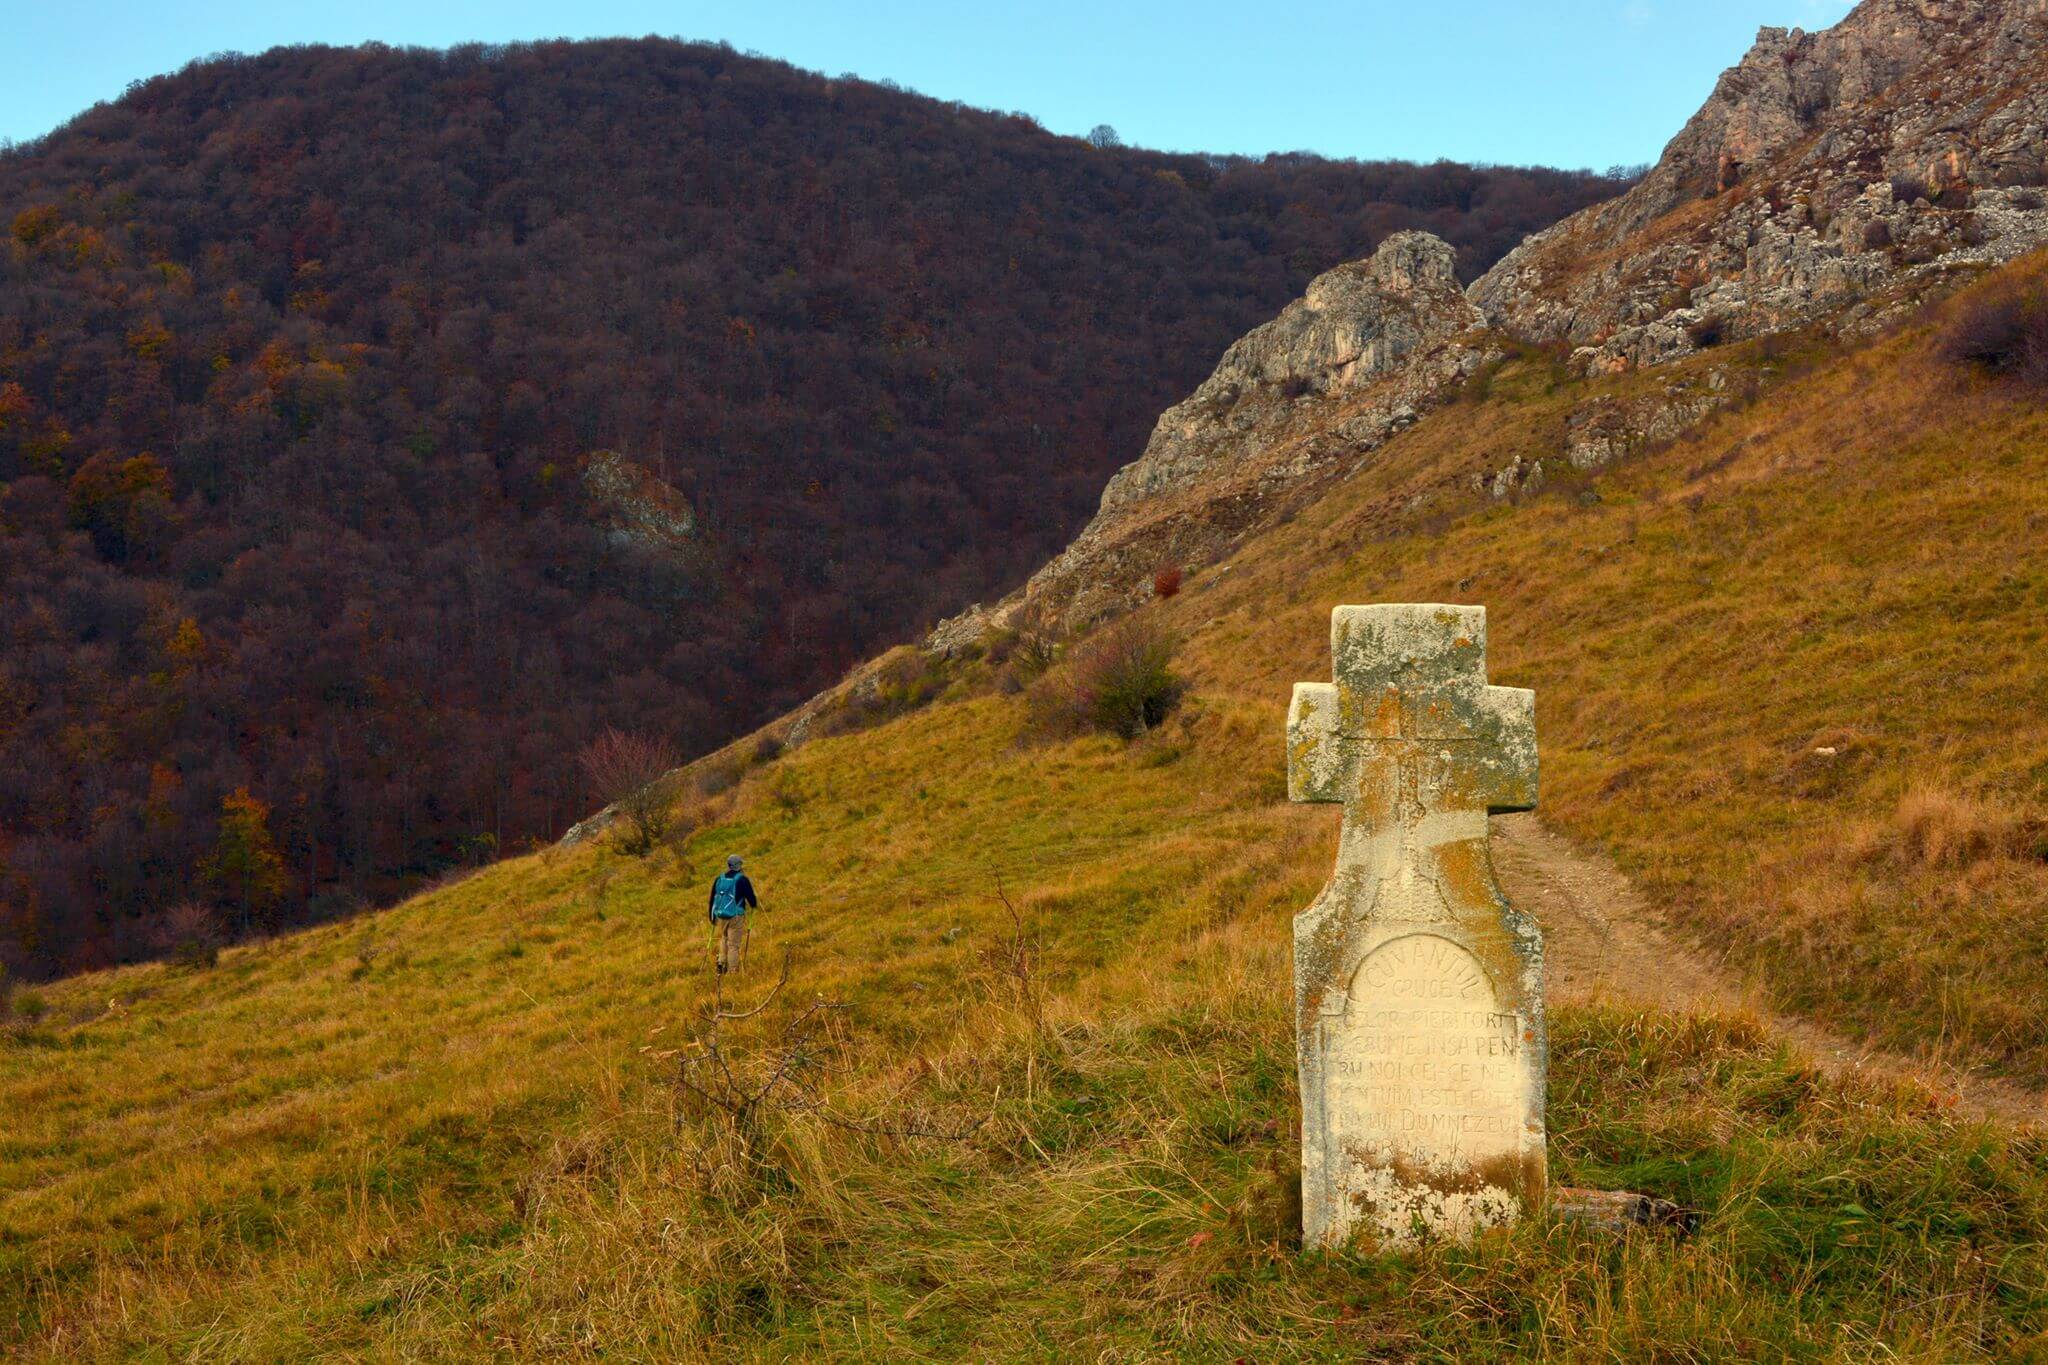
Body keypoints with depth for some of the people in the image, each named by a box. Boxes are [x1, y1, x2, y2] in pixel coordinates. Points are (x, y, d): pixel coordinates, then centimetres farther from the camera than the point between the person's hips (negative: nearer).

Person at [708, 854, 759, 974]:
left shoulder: (719, 879, 7)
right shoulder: (742, 880, -8)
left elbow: (712, 899, 12)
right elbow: (751, 897, -5)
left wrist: (712, 917, 21)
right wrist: (754, 905, 19)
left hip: (720, 916, 4)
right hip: (736, 916, -4)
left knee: (724, 939, 25)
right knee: (734, 945, 0)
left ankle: (722, 962, 10)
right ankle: (732, 971, -1)